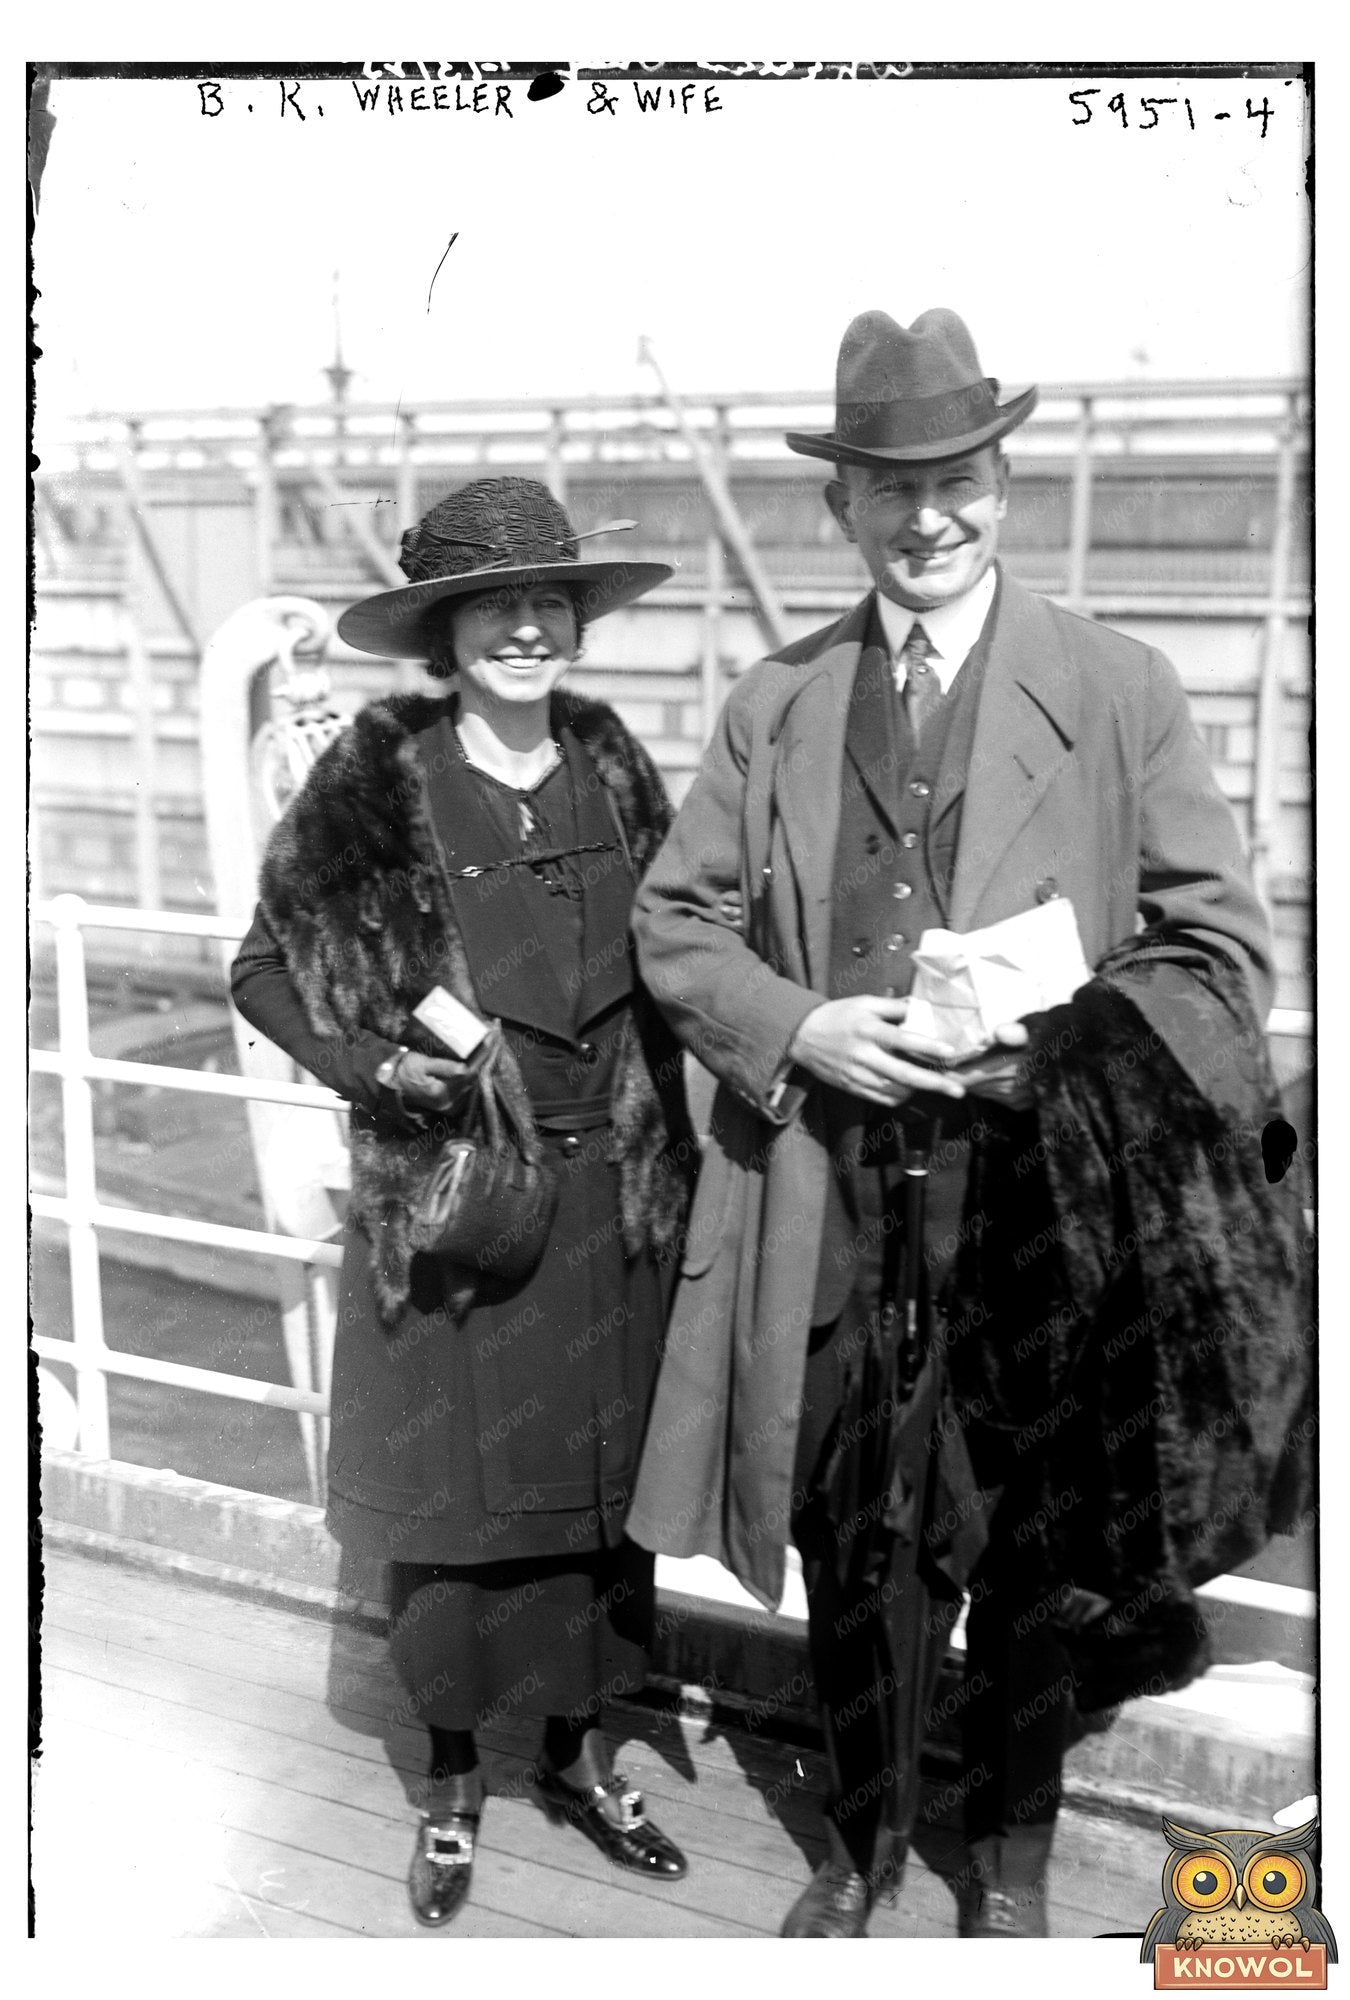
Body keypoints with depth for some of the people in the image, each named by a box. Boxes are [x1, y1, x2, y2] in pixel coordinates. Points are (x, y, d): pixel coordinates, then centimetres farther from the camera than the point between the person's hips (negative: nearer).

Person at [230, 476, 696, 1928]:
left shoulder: (615, 769, 3)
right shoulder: (375, 784, -8)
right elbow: (264, 968, 0)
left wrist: (673, 1155, 8)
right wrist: (371, 1067, -16)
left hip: (609, 1191, 4)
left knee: (605, 1480, 12)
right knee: (455, 1494, 8)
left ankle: (578, 1755, 33)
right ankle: (452, 1787, 28)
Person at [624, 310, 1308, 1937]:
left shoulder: (1120, 693, 0)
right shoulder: (775, 705, 7)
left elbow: (1223, 953, -1)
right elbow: (677, 922, 9)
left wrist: (1051, 1046, -17)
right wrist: (801, 1030, -9)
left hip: (1050, 1198, -1)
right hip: (829, 1204, 2)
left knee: (1031, 1555, 13)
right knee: (851, 1548, 13)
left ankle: (1009, 1859, 37)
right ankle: (862, 1838, 39)